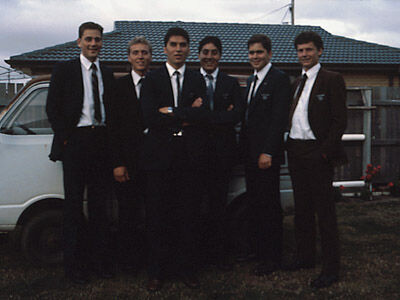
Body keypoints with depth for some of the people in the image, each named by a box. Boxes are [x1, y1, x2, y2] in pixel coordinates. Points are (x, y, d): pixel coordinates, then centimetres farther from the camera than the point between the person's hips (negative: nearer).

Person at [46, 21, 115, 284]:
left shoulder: (107, 74, 14)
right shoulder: (65, 70, 1)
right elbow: (52, 107, -2)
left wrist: (109, 139, 2)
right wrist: (65, 137, -10)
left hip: (101, 142, 4)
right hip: (75, 142, -4)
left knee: (100, 203, 10)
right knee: (74, 203, 2)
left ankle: (99, 258, 20)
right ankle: (74, 264, 11)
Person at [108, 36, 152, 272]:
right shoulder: (119, 86, 4)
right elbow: (113, 128, 0)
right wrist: (118, 163, -7)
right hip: (128, 162, 0)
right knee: (128, 214, 8)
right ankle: (129, 261, 21)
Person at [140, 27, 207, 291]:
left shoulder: (197, 79, 11)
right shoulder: (152, 79, 6)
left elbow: (202, 116, -4)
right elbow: (149, 118, -8)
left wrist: (171, 112, -9)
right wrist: (186, 117, -7)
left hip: (190, 156, 1)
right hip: (160, 156, -1)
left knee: (188, 215, 5)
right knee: (158, 215, 3)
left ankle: (187, 268, 18)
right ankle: (157, 271, 15)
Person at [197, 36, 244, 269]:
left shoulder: (231, 83, 11)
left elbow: (238, 114, -4)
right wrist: (221, 116, -13)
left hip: (222, 150, 1)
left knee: (218, 202, 3)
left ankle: (218, 252, 11)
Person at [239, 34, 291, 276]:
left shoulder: (279, 79, -9)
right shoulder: (251, 80, 18)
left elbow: (279, 119, -16)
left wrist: (268, 153, -20)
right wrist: (244, 147, 14)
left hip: (267, 154, -8)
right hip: (250, 153, 8)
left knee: (269, 205, -3)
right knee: (254, 202, 14)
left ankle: (273, 258, 6)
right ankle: (256, 248, 26)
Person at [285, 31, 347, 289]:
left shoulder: (332, 80, -6)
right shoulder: (298, 82, 16)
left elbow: (340, 121, -11)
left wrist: (324, 153, -16)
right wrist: (290, 147, 7)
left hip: (317, 153, -7)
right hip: (296, 151, 7)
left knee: (325, 211, -2)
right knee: (302, 209, 15)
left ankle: (331, 269, 7)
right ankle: (305, 256, 28)